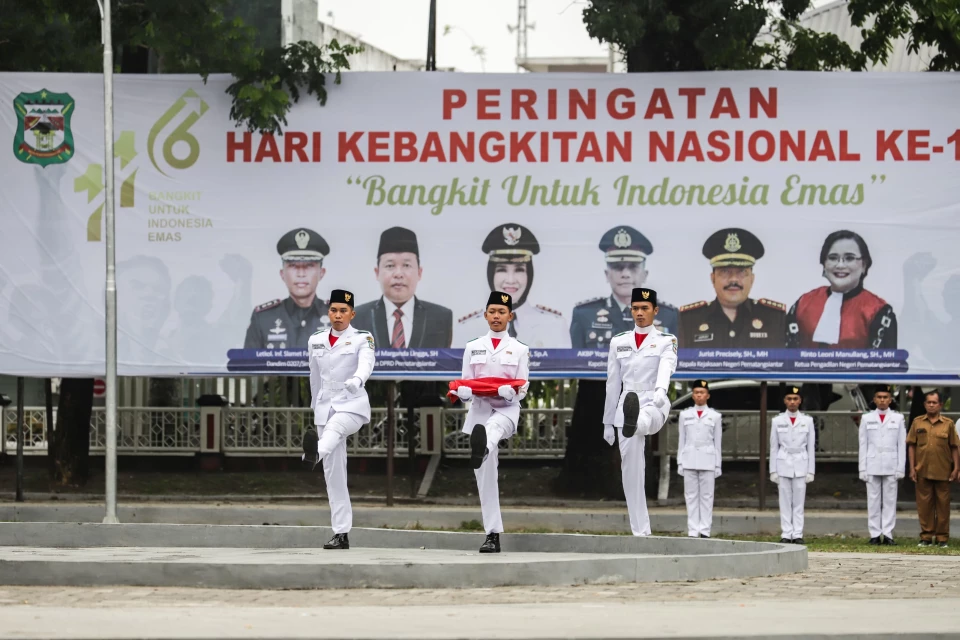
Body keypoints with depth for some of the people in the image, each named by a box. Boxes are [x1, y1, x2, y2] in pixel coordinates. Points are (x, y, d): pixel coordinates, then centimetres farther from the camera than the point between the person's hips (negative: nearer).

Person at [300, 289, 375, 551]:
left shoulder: (362, 339, -2)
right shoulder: (316, 341, 11)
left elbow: (366, 365, -23)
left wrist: (357, 380, -45)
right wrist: (316, 409, 23)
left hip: (352, 404, -4)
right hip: (325, 407, 4)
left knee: (334, 428, -40)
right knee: (333, 472, 0)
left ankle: (314, 454, -73)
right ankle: (341, 534, 1)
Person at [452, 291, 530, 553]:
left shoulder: (519, 350, 7)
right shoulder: (473, 348, 13)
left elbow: (523, 387, 4)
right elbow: (464, 385, 11)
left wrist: (509, 392, -20)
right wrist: (463, 392, -14)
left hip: (506, 409, -3)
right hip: (479, 411, 3)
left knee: (491, 428, -42)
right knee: (485, 477, 0)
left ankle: (481, 451, -76)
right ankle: (492, 535, 4)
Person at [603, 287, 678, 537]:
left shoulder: (666, 341, 3)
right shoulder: (619, 342, 12)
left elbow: (666, 368, -18)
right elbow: (613, 384, 15)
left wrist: (660, 390, -40)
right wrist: (608, 422, 14)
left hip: (653, 404, -3)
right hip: (624, 407, 3)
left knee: (644, 418, -42)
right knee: (630, 469, -3)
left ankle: (632, 424, -80)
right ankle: (640, 532, 1)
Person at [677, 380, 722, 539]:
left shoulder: (715, 416, 6)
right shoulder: (685, 415, 9)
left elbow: (717, 442, 6)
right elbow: (682, 440, 10)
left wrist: (718, 465, 3)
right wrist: (680, 463, 6)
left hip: (707, 461, -1)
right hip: (689, 460, 1)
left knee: (706, 496, -2)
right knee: (691, 496, 0)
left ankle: (705, 530, -1)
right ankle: (693, 531, 1)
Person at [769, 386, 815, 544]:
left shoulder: (807, 421, 6)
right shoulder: (777, 421, 6)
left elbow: (811, 447, 7)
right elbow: (773, 448, 7)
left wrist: (810, 471, 2)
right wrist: (773, 471, 2)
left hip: (801, 465, 0)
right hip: (783, 464, 0)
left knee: (799, 502, -1)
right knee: (785, 502, -1)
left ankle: (798, 535, 1)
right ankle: (786, 534, 1)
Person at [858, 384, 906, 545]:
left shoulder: (898, 418, 8)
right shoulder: (867, 419, 9)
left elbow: (902, 445, 7)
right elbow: (863, 445, 8)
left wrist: (901, 468, 0)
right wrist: (863, 469, 2)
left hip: (891, 466, 0)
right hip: (872, 466, 0)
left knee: (890, 500, -2)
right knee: (873, 501, -1)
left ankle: (888, 534, 0)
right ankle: (875, 534, 1)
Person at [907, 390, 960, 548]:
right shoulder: (917, 422, 7)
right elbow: (911, 446, 7)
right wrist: (912, 468, 0)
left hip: (943, 472, -1)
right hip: (923, 471, 1)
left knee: (943, 503, 2)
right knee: (924, 503, 2)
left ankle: (942, 537, 8)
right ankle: (926, 537, 10)